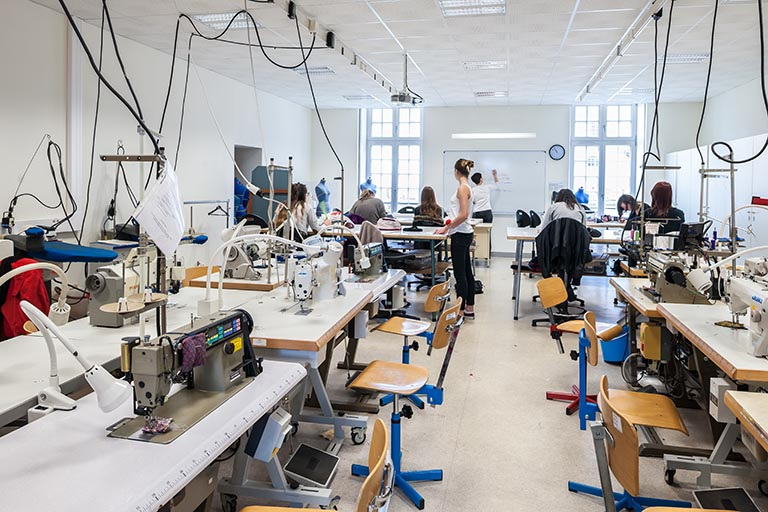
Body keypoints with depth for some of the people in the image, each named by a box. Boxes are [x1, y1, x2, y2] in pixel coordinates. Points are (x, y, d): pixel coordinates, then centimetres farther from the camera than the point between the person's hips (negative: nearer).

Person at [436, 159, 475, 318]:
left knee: (460, 274, -4)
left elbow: (464, 215, -22)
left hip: (460, 235, -10)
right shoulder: (467, 187, 13)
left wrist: (446, 228, -17)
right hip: (465, 233, 10)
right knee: (466, 272, 14)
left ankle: (461, 311, 1)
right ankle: (469, 308, 22)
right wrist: (451, 223, 19)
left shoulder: (462, 188, -15)